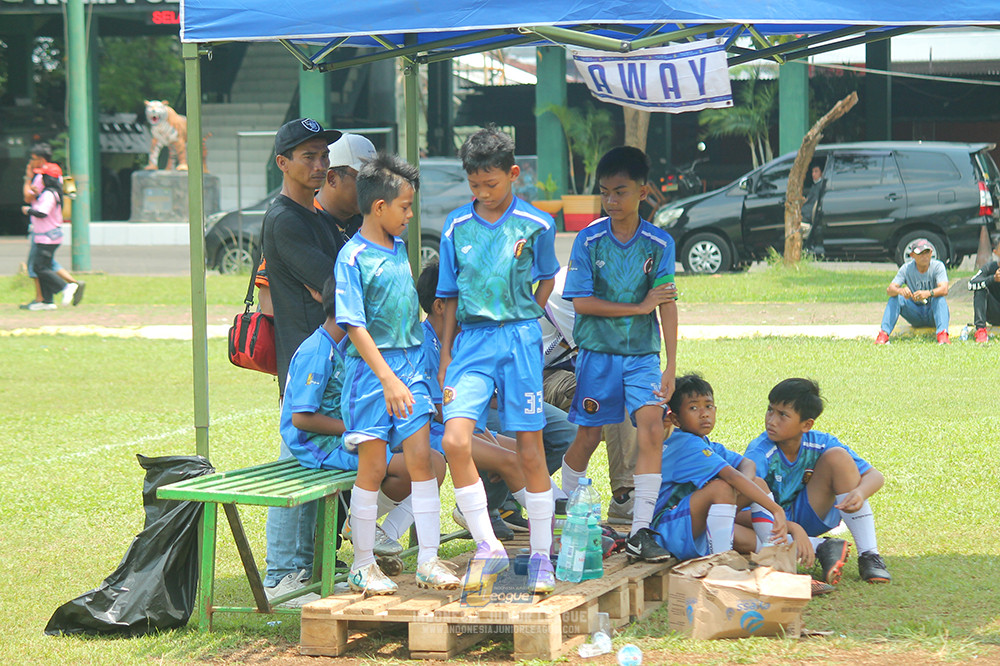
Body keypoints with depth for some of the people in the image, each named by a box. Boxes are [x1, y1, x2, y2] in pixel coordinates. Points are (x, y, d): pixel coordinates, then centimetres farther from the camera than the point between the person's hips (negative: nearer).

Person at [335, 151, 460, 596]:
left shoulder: (400, 247, 10)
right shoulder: (353, 257, -12)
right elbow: (355, 327, -15)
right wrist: (388, 379, -21)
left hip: (411, 363, 6)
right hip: (371, 368, -6)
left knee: (421, 459, 0)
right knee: (372, 466, 0)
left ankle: (428, 560, 4)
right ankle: (363, 564, 11)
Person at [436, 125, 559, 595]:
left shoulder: (536, 226, 1)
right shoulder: (456, 227, 6)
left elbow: (547, 279, 18)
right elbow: (451, 296, 12)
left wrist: (523, 319, 7)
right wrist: (445, 356, 10)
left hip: (519, 340, -1)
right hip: (471, 342, 2)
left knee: (530, 450, 2)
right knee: (455, 441, -17)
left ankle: (540, 554, 14)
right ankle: (487, 546, -7)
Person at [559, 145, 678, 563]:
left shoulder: (659, 243, -3)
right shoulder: (589, 240, -5)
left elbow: (667, 307, -5)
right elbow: (582, 302, -9)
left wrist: (670, 367, -9)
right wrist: (639, 307, -13)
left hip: (642, 355, 1)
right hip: (597, 352, -1)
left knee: (652, 430, -14)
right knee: (588, 435, 6)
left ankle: (640, 532, -12)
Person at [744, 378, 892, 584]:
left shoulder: (820, 444, -14)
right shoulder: (759, 454, -25)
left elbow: (875, 476, -12)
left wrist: (860, 493, -38)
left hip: (808, 516, 2)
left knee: (837, 456, -19)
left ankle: (869, 554, -19)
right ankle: (821, 548, -25)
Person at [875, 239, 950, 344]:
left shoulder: (937, 266, -10)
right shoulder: (906, 268, -5)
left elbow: (944, 290, -27)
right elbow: (890, 289, -17)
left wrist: (928, 293, -50)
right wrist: (900, 291, -43)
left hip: (933, 312, -2)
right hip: (915, 314, 2)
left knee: (939, 298, -33)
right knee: (895, 297, -22)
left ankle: (942, 335, -50)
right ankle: (883, 335, -29)